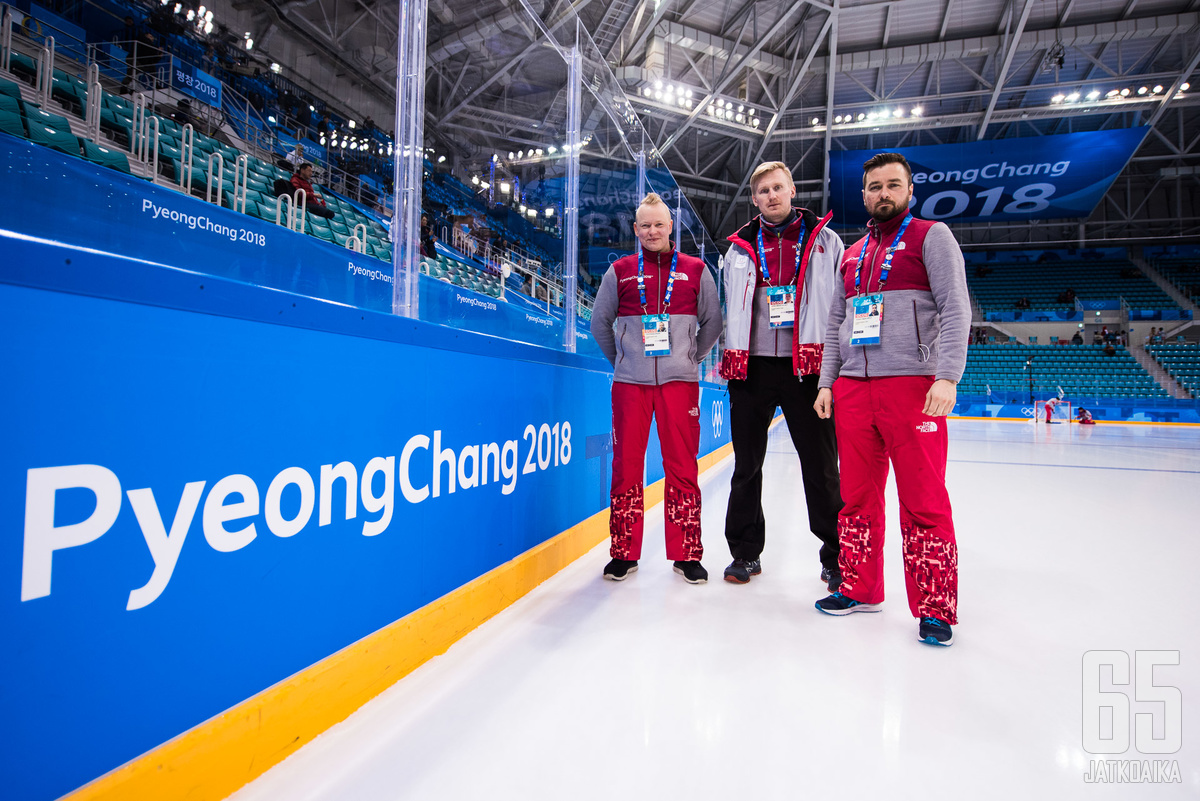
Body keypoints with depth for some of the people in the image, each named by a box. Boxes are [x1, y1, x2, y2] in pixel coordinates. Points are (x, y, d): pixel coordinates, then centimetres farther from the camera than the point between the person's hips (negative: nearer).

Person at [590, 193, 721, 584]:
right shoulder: (619, 271, 9)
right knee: (626, 465, 2)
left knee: (682, 466, 2)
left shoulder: (695, 270, 9)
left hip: (679, 381, 0)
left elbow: (712, 321, 16)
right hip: (630, 382, 0)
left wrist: (691, 357, 12)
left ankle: (686, 553, 15)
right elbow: (600, 321, 15)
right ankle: (624, 552, 16)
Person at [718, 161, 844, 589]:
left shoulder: (825, 240, 10)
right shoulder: (740, 249, 14)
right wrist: (731, 358, 7)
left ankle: (835, 556, 17)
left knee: (821, 465, 2)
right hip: (752, 367, 2)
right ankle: (745, 552, 20)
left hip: (807, 366, -2)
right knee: (747, 465, 6)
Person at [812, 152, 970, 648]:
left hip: (911, 385, -5)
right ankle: (859, 589, 22)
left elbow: (955, 309, -6)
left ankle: (935, 608, 10)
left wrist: (947, 377, -17)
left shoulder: (931, 236, 5)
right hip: (852, 388, 5)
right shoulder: (852, 254, 20)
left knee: (924, 503, -3)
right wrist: (826, 382, 12)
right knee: (857, 496, 9)